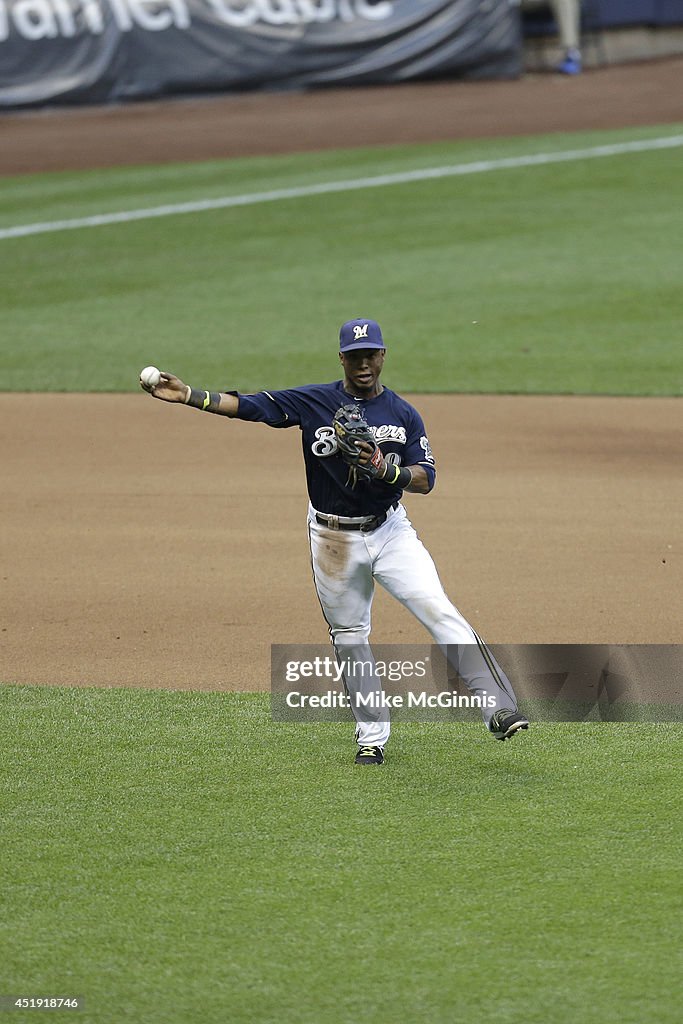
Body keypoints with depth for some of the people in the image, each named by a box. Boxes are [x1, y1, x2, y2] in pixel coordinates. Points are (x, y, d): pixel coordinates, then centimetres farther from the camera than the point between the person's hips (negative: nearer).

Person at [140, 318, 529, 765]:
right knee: (348, 637, 7)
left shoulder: (403, 414, 0)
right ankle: (372, 737, 19)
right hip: (334, 539, 1)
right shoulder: (313, 402, -1)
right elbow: (248, 405, -5)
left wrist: (387, 469, -24)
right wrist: (187, 394, -15)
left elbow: (426, 478, -4)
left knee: (438, 610, -16)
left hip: (390, 531, -1)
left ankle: (498, 707, -21)